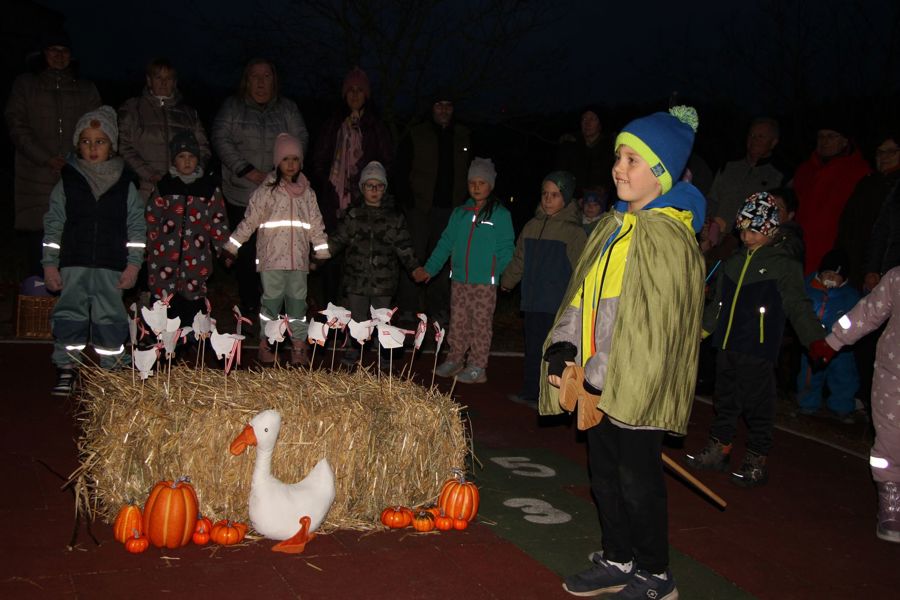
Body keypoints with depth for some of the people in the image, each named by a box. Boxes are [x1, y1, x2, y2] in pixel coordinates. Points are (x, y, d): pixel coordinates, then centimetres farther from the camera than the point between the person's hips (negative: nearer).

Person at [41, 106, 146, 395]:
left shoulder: (125, 185, 3)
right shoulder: (67, 182, 4)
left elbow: (137, 227, 4)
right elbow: (53, 225, 5)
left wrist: (133, 264, -2)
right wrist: (50, 264, 2)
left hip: (111, 267, -1)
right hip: (73, 265, 1)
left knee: (110, 317, 3)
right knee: (69, 315, 3)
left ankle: (113, 369, 14)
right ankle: (67, 368, 13)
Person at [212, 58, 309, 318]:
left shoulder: (288, 108, 13)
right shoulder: (232, 107, 9)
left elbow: (300, 140, 5)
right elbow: (221, 140, -2)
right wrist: (248, 171, -13)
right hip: (241, 194, 0)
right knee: (246, 250, 0)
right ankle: (249, 307, 9)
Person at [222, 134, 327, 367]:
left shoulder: (307, 193, 9)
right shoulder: (266, 191, -1)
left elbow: (316, 224, 12)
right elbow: (249, 220, 0)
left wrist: (323, 252, 9)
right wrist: (231, 248, 0)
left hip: (298, 258, 3)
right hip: (272, 257, -3)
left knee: (298, 300, 6)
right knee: (271, 299, 2)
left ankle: (299, 345, 12)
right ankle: (265, 344, 12)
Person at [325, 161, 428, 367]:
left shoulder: (394, 217, 5)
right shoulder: (353, 215, 5)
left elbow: (404, 247, 5)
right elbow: (337, 240, 4)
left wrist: (414, 268, -5)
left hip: (383, 280, 0)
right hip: (356, 278, 0)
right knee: (357, 317, 7)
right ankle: (354, 351, 23)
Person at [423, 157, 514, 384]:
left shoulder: (500, 214, -3)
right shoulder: (460, 213, 10)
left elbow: (505, 249, -6)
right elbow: (446, 243, 11)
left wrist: (506, 276, -17)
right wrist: (429, 269, 4)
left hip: (485, 282, -4)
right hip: (459, 280, 4)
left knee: (481, 325, 1)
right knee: (457, 323, 11)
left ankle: (477, 367, 7)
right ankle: (454, 361, 22)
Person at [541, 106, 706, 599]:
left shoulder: (668, 238, -16)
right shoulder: (613, 226, 10)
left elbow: (654, 324, -20)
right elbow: (583, 294, 13)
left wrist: (603, 381, -19)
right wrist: (563, 348, 0)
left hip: (637, 387, -8)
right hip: (596, 382, 8)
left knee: (637, 480, 4)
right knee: (603, 473, 16)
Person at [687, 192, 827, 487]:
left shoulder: (784, 265, -4)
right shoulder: (733, 262, 14)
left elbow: (799, 307, -7)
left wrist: (817, 340, -17)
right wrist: (700, 330, 28)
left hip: (758, 351, -6)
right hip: (726, 346, 6)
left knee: (758, 406, 0)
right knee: (725, 400, 15)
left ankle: (757, 462, 11)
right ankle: (719, 449, 28)